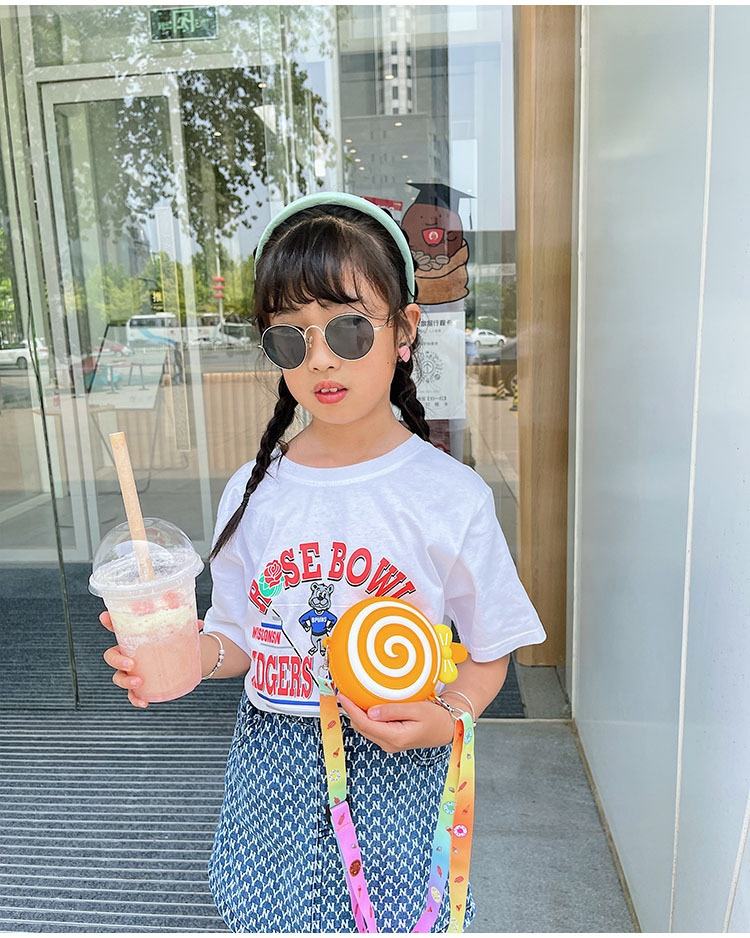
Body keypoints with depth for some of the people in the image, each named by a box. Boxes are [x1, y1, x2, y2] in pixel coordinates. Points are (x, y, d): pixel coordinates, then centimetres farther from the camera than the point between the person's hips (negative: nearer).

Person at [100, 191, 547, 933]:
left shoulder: (451, 495, -14)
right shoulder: (253, 491, -5)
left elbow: (490, 649, -5)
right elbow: (240, 635, 4)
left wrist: (446, 718, -22)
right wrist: (188, 654, -16)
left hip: (397, 768, -2)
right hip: (272, 767, 3)